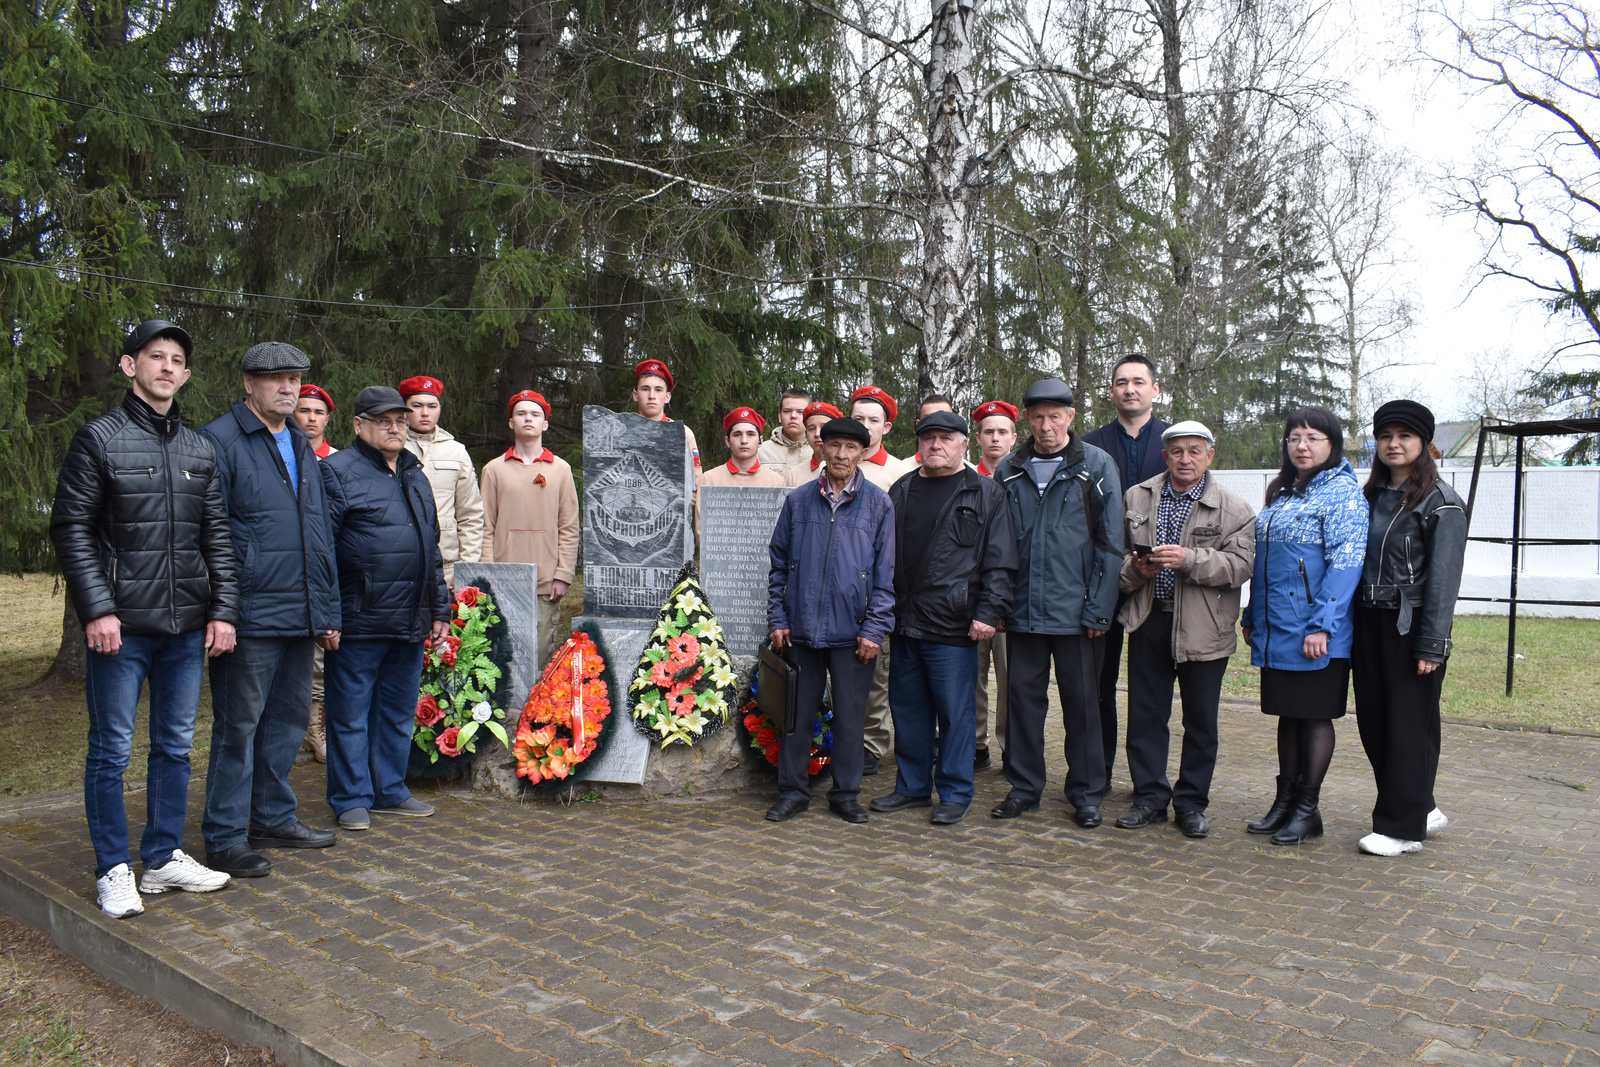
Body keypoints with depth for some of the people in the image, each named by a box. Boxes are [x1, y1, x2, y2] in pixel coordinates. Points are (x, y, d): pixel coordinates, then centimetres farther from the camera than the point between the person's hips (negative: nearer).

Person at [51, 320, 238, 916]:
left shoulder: (199, 450, 12)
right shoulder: (99, 439, -1)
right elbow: (71, 529, -5)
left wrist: (223, 610, 4)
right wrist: (97, 609, -13)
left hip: (187, 626, 5)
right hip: (121, 625, -5)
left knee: (175, 746, 12)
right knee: (111, 751, 3)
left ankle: (164, 857, 24)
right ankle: (113, 871, 15)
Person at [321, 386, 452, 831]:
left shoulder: (415, 475, 18)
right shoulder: (338, 471, -5)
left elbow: (432, 548, 23)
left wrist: (440, 608, 18)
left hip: (410, 623, 7)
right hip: (359, 622, -7)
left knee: (399, 711, 14)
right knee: (350, 714, 4)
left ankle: (390, 791, 26)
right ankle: (351, 799, 16)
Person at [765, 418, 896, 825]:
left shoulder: (878, 504, 2)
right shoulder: (798, 501, 8)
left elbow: (887, 572, 0)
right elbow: (779, 565, 10)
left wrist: (874, 628, -6)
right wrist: (778, 619, 4)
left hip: (851, 633, -1)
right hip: (801, 628, 2)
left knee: (850, 715, 7)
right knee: (796, 712, 8)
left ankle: (845, 794, 21)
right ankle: (792, 791, 21)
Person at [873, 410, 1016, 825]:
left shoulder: (986, 494, 1)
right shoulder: (901, 491, 15)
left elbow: (1000, 562, -4)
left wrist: (989, 612, -13)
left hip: (953, 627, -5)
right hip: (905, 621, 5)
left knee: (955, 711, 2)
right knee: (907, 707, 13)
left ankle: (955, 793, 15)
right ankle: (912, 786, 27)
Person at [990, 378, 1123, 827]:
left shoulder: (1097, 466, -1)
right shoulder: (1008, 471, 7)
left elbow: (1110, 543, -3)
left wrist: (1098, 609, -8)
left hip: (1075, 611, -2)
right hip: (1022, 611, 3)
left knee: (1081, 702, 7)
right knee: (1023, 697, 9)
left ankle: (1086, 794, 20)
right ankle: (1024, 787, 22)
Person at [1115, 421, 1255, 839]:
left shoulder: (1233, 509, -2)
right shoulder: (1136, 498, 7)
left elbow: (1240, 565, -11)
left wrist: (1188, 559, -22)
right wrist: (1136, 569, -10)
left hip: (1203, 628, -2)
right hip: (1149, 621, 2)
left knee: (1200, 720, 6)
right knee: (1145, 714, 7)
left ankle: (1192, 802, 20)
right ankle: (1150, 796, 20)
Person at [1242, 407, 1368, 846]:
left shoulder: (1342, 493, -9)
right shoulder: (1282, 493, 15)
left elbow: (1345, 563, -17)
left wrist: (1321, 625, -22)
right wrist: (1252, 617, 17)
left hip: (1315, 634, -7)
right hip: (1277, 629, 7)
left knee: (1315, 715, 2)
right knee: (1288, 714, 14)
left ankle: (1307, 810, 11)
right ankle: (1285, 801, 23)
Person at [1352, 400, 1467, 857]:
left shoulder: (1441, 502, -6)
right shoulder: (1371, 497, 13)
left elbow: (1444, 579, -11)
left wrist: (1432, 646, -16)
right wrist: (1351, 627, 8)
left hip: (1411, 625, -6)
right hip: (1369, 622, 7)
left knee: (1410, 725, 1)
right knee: (1373, 722, 10)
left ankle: (1402, 827, 11)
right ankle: (1421, 809, 26)